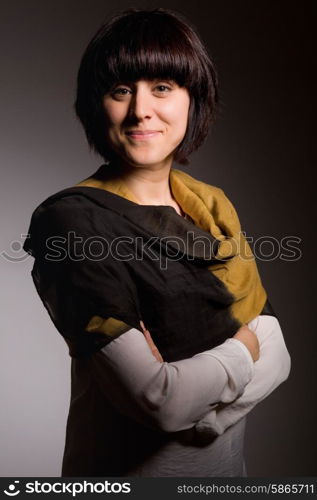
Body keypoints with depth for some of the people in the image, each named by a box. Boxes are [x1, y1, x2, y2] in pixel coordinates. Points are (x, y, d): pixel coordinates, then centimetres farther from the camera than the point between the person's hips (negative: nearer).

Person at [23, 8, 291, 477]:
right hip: (131, 465, -5)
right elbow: (159, 401, -27)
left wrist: (203, 410, -22)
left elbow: (276, 355, -6)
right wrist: (242, 349, -12)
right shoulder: (70, 221, -23)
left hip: (226, 458, 5)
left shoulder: (214, 205, -3)